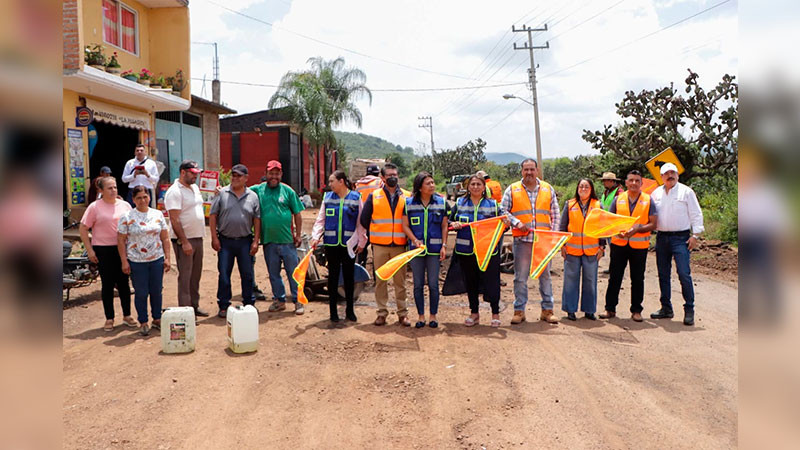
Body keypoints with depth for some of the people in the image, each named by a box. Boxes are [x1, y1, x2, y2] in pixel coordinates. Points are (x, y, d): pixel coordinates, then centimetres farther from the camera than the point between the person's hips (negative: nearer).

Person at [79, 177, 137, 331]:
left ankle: (127, 315, 21)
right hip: (103, 250, -3)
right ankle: (109, 318, 15)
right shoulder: (94, 207, -3)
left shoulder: (125, 205, 8)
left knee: (123, 283, 8)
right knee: (107, 284, 4)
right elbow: (83, 229, -2)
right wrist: (90, 250, -8)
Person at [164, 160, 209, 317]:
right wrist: (184, 242, -22)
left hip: (198, 238, 8)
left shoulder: (195, 188, 13)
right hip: (184, 240, -8)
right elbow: (174, 219, -19)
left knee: (196, 275, 14)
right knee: (185, 276, -3)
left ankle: (195, 305, 25)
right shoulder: (175, 191, -14)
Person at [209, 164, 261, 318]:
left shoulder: (252, 196, 5)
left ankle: (249, 304, 20)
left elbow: (257, 220, 5)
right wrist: (214, 238, -5)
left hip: (245, 241, 1)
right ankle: (223, 306, 13)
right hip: (225, 241, -1)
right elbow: (212, 216, 1)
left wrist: (256, 241, -1)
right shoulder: (222, 193, 1)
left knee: (247, 274, 7)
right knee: (224, 274, 3)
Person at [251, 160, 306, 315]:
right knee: (273, 273, 12)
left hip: (287, 240, -2)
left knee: (293, 272, 3)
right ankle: (279, 300, 25)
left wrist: (298, 235, 1)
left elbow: (297, 214, 4)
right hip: (268, 240, 2)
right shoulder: (258, 190, 5)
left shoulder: (288, 191, 2)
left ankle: (298, 301, 12)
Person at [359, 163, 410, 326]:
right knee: (380, 280, 5)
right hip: (379, 245, 0)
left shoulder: (406, 197, 6)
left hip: (399, 245, 0)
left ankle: (402, 313, 11)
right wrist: (375, 233, 12)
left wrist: (407, 237, 7)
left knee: (400, 280, 3)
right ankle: (382, 312, 13)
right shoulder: (374, 196, 4)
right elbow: (364, 219, 10)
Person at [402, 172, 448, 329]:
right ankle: (421, 316, 17)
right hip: (416, 249, 0)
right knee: (418, 285, 6)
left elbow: (444, 226, 7)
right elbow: (405, 225, 1)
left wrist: (444, 245, -1)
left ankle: (433, 316, 17)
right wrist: (415, 240, -12)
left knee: (433, 284, 4)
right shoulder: (409, 203, 0)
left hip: (434, 250, 0)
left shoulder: (442, 202, 3)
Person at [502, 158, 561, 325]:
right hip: (521, 240, -2)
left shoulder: (548, 189, 10)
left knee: (545, 275, 7)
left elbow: (555, 215, 12)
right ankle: (519, 310, 11)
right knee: (520, 277, 2)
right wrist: (517, 223, -11)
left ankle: (547, 310, 16)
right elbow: (503, 212, 4)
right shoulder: (512, 189, 4)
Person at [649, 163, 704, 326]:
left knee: (684, 274, -11)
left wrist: (695, 235, -7)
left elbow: (696, 214, 0)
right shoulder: (656, 193, 12)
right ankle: (666, 308, 18)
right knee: (663, 274, 9)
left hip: (681, 237, -4)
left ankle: (689, 310, -3)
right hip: (662, 237, 5)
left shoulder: (686, 191, 1)